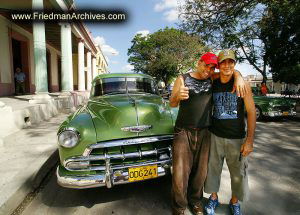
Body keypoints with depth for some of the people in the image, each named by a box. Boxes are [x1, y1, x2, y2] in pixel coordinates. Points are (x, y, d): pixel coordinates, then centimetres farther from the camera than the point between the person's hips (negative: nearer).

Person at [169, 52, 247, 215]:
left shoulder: (212, 79, 5)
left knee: (200, 171, 12)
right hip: (183, 131, -2)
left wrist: (238, 77, -12)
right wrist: (178, 96, -26)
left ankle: (194, 199, 36)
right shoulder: (183, 79, -1)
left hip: (204, 132, 3)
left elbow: (231, 70, 11)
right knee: (180, 172, -1)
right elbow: (172, 104, -3)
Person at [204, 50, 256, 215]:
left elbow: (251, 112, -7)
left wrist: (249, 140, -11)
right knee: (213, 169, 12)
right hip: (215, 136, 2)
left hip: (236, 138, -1)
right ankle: (214, 198, 37)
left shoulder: (242, 84, -7)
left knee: (238, 173, 10)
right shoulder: (212, 84, 1)